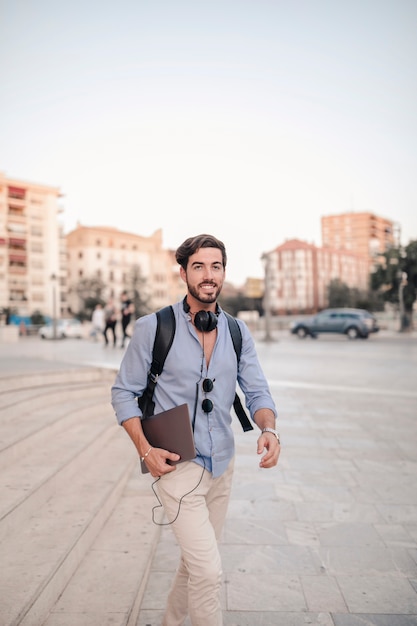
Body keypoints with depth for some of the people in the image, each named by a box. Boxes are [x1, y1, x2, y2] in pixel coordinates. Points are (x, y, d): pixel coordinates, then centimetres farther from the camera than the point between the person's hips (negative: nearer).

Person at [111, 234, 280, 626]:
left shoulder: (237, 332, 1)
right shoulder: (153, 327, -11)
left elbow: (257, 392, 4)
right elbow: (124, 392, -4)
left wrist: (269, 429, -18)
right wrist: (145, 449, -15)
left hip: (222, 464, 5)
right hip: (178, 464, -5)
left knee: (196, 561, 21)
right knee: (208, 570, -11)